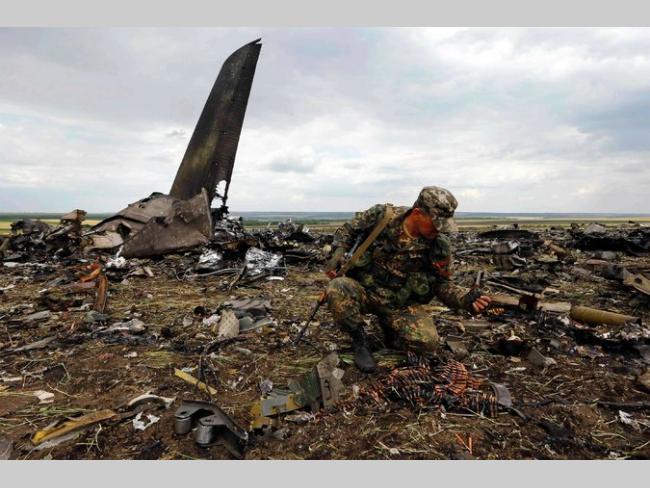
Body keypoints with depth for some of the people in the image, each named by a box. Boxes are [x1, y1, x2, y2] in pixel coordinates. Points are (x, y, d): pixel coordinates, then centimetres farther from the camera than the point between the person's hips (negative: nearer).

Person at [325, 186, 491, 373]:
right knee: (337, 290, -34)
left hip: (397, 304, 1)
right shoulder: (382, 215, -15)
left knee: (428, 340, -23)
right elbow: (347, 229, 1)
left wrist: (466, 299, -19)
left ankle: (388, 325, 11)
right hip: (362, 290, -1)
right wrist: (339, 252, -17)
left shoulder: (439, 246, -11)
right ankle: (359, 340, -6)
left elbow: (442, 284, 0)